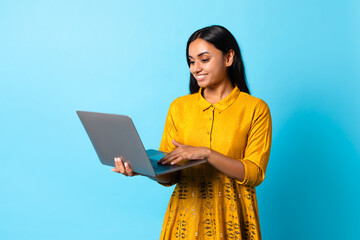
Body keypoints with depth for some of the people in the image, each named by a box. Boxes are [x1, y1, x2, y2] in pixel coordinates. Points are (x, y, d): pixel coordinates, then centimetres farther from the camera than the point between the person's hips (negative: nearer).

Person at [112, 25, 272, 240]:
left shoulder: (255, 109, -4)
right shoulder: (179, 107, 5)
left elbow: (255, 174, -10)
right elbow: (169, 175, 4)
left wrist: (206, 153, -21)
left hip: (230, 218, -2)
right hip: (186, 215, 2)